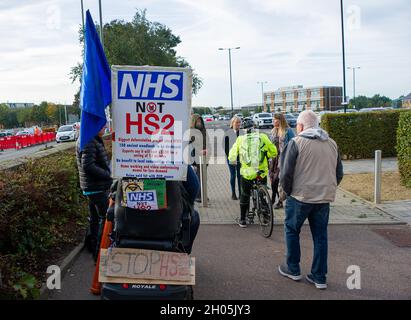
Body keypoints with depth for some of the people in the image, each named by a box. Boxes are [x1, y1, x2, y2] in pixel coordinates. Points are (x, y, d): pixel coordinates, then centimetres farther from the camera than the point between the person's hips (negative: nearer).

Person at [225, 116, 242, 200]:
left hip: (241, 158, 2)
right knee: (233, 175, 2)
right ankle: (233, 194, 9)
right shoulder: (228, 133, -2)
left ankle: (241, 193, 11)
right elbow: (225, 146, 0)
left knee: (240, 175, 4)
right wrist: (229, 156, -6)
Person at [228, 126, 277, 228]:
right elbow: (273, 152, 6)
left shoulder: (240, 139, -1)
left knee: (245, 195, 17)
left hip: (247, 172, 0)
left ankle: (242, 220, 22)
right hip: (262, 172, 1)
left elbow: (231, 157, -1)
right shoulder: (263, 137, 0)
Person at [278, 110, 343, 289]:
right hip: (324, 198, 5)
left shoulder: (296, 142, -9)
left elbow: (286, 172, -12)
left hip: (300, 196, -4)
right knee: (320, 236, 12)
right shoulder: (332, 143, 8)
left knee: (292, 231, 15)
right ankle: (319, 277, 17)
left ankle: (293, 270, 23)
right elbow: (339, 173, 13)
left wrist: (287, 191, 3)